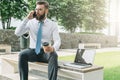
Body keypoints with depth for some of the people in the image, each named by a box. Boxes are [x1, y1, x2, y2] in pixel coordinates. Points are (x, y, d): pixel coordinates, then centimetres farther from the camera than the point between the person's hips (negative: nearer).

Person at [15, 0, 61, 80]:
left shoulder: (53, 24, 0)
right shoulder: (31, 22, 5)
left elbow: (57, 41, -11)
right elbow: (17, 33, -7)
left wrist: (52, 48, -35)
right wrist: (27, 19, -15)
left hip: (46, 52, -1)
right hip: (33, 51, 2)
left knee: (54, 55, -35)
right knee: (22, 54, -31)